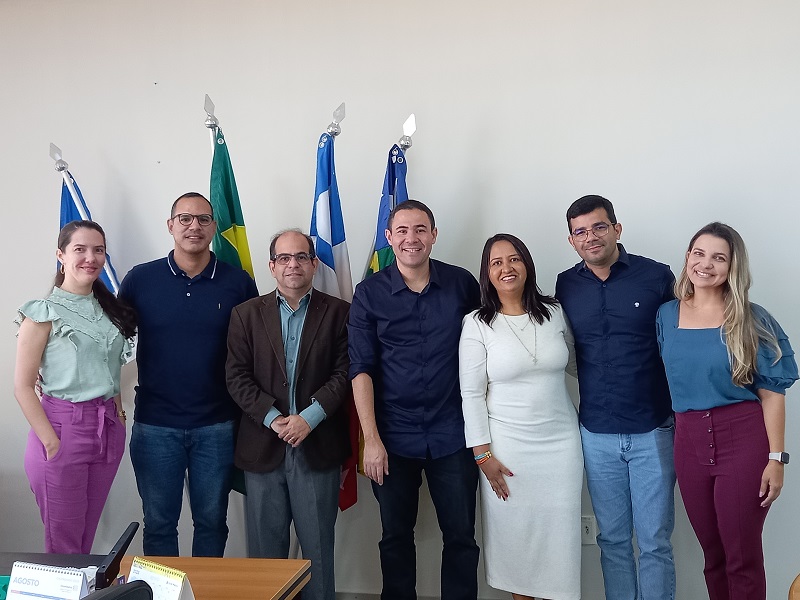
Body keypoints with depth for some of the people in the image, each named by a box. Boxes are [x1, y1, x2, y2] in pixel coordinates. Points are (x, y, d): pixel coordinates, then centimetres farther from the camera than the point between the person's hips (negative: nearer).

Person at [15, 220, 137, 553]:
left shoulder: (108, 309, 10)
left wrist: (117, 410, 7)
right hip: (64, 427, -5)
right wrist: (51, 442, -15)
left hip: (108, 429, 5)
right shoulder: (44, 312, -7)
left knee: (86, 540, 15)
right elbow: (23, 386, -9)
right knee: (64, 546, 5)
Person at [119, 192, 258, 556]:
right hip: (155, 425, 0)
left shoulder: (238, 283, -1)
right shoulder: (140, 279, -1)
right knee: (158, 523, 11)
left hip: (217, 426, 0)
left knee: (212, 521, 13)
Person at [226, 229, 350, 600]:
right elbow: (237, 377, 1)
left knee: (318, 548, 6)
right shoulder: (246, 314, 8)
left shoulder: (338, 312, 3)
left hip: (318, 447, -1)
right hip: (263, 447, 1)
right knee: (265, 548, 8)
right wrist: (273, 418, -12)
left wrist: (310, 417, -15)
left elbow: (345, 373, -4)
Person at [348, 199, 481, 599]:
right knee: (396, 537, 12)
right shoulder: (369, 293, -2)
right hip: (394, 437, 0)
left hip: (452, 435, 0)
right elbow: (361, 369, -4)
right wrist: (371, 439, -9)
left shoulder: (463, 284, 0)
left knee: (461, 536, 7)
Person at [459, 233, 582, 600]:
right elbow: (471, 394, -5)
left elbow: (575, 363, 19)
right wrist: (483, 454, -8)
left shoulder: (554, 313, 3)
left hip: (561, 441, 2)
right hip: (507, 446, -2)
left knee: (559, 531, 6)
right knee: (514, 532, 7)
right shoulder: (477, 324, -5)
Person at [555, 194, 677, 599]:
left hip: (652, 431, -2)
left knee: (655, 542, 4)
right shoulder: (566, 286, 3)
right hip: (596, 435, 3)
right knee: (613, 539, 12)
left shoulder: (657, 276, -5)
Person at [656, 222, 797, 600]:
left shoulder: (751, 320, -5)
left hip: (743, 439, -4)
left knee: (742, 558, 2)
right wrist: (681, 435, 11)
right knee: (712, 554, 14)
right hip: (689, 441, 4)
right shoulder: (666, 315, 6)